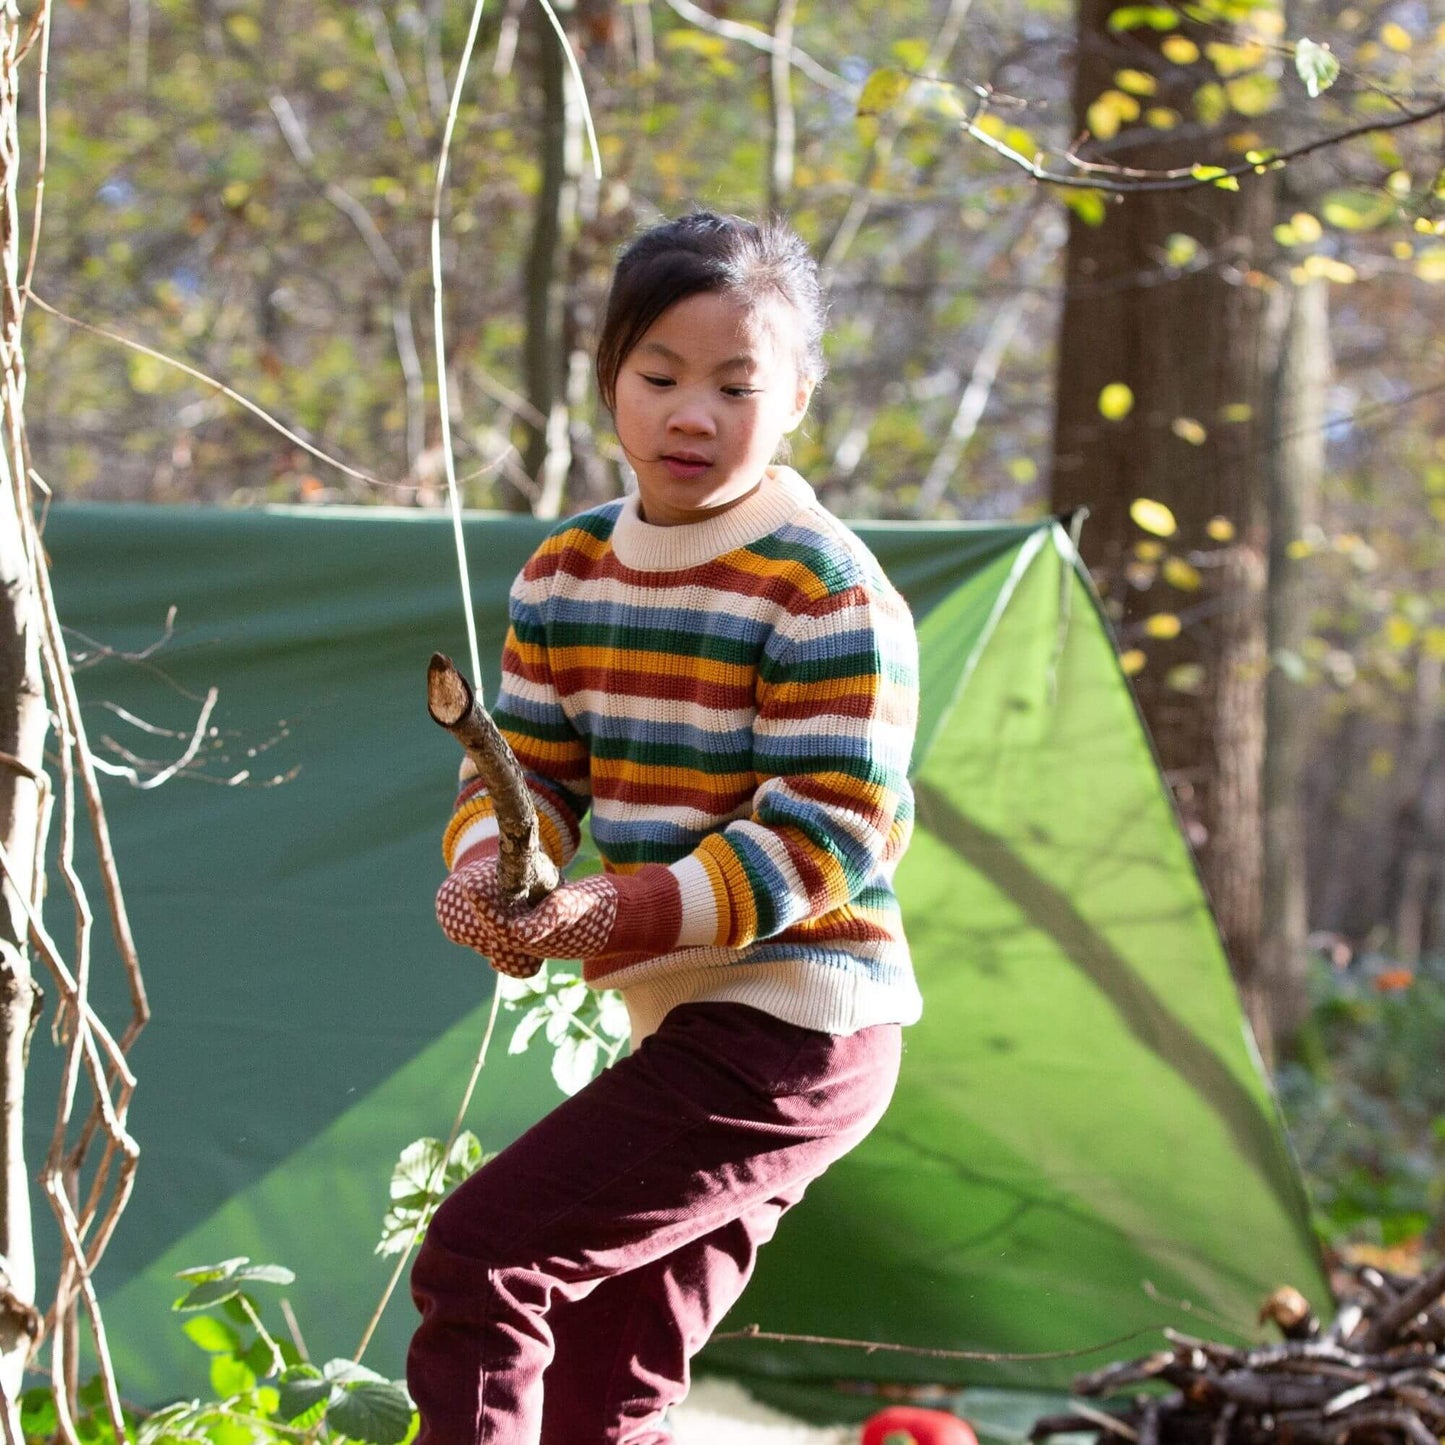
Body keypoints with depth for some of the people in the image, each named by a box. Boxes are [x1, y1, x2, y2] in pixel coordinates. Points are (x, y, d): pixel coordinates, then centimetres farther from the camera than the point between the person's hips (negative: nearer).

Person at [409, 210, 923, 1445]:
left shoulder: (830, 595, -14)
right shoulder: (564, 578, 8)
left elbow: (822, 834, -19)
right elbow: (527, 769, 10)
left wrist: (621, 914, -29)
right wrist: (488, 869, -13)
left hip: (793, 1030, -9)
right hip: (684, 1025, 9)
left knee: (478, 1257, -17)